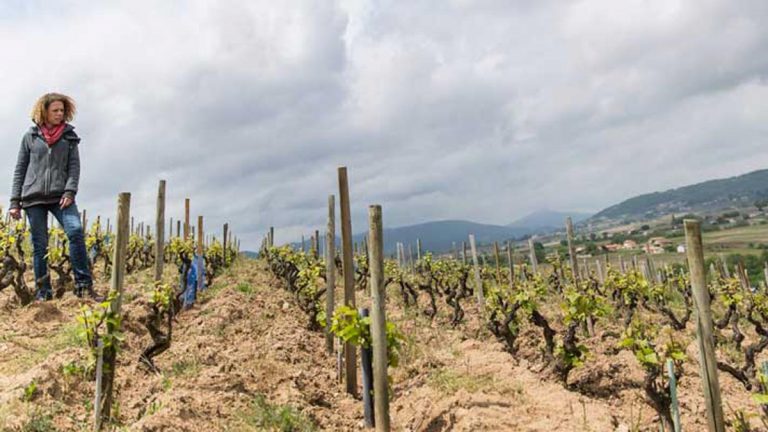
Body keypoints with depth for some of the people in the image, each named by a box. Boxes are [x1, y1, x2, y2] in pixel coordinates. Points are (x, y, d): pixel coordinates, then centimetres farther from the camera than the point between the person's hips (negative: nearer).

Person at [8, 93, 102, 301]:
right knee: (39, 244, 3)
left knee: (76, 231, -22)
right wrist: (15, 201, 6)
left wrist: (70, 191, -12)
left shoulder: (69, 136, 10)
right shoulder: (31, 136, 10)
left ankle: (83, 284, -18)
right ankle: (42, 292, 12)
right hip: (34, 197, 1)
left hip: (60, 196, -1)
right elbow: (20, 169, 11)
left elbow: (74, 166, 4)